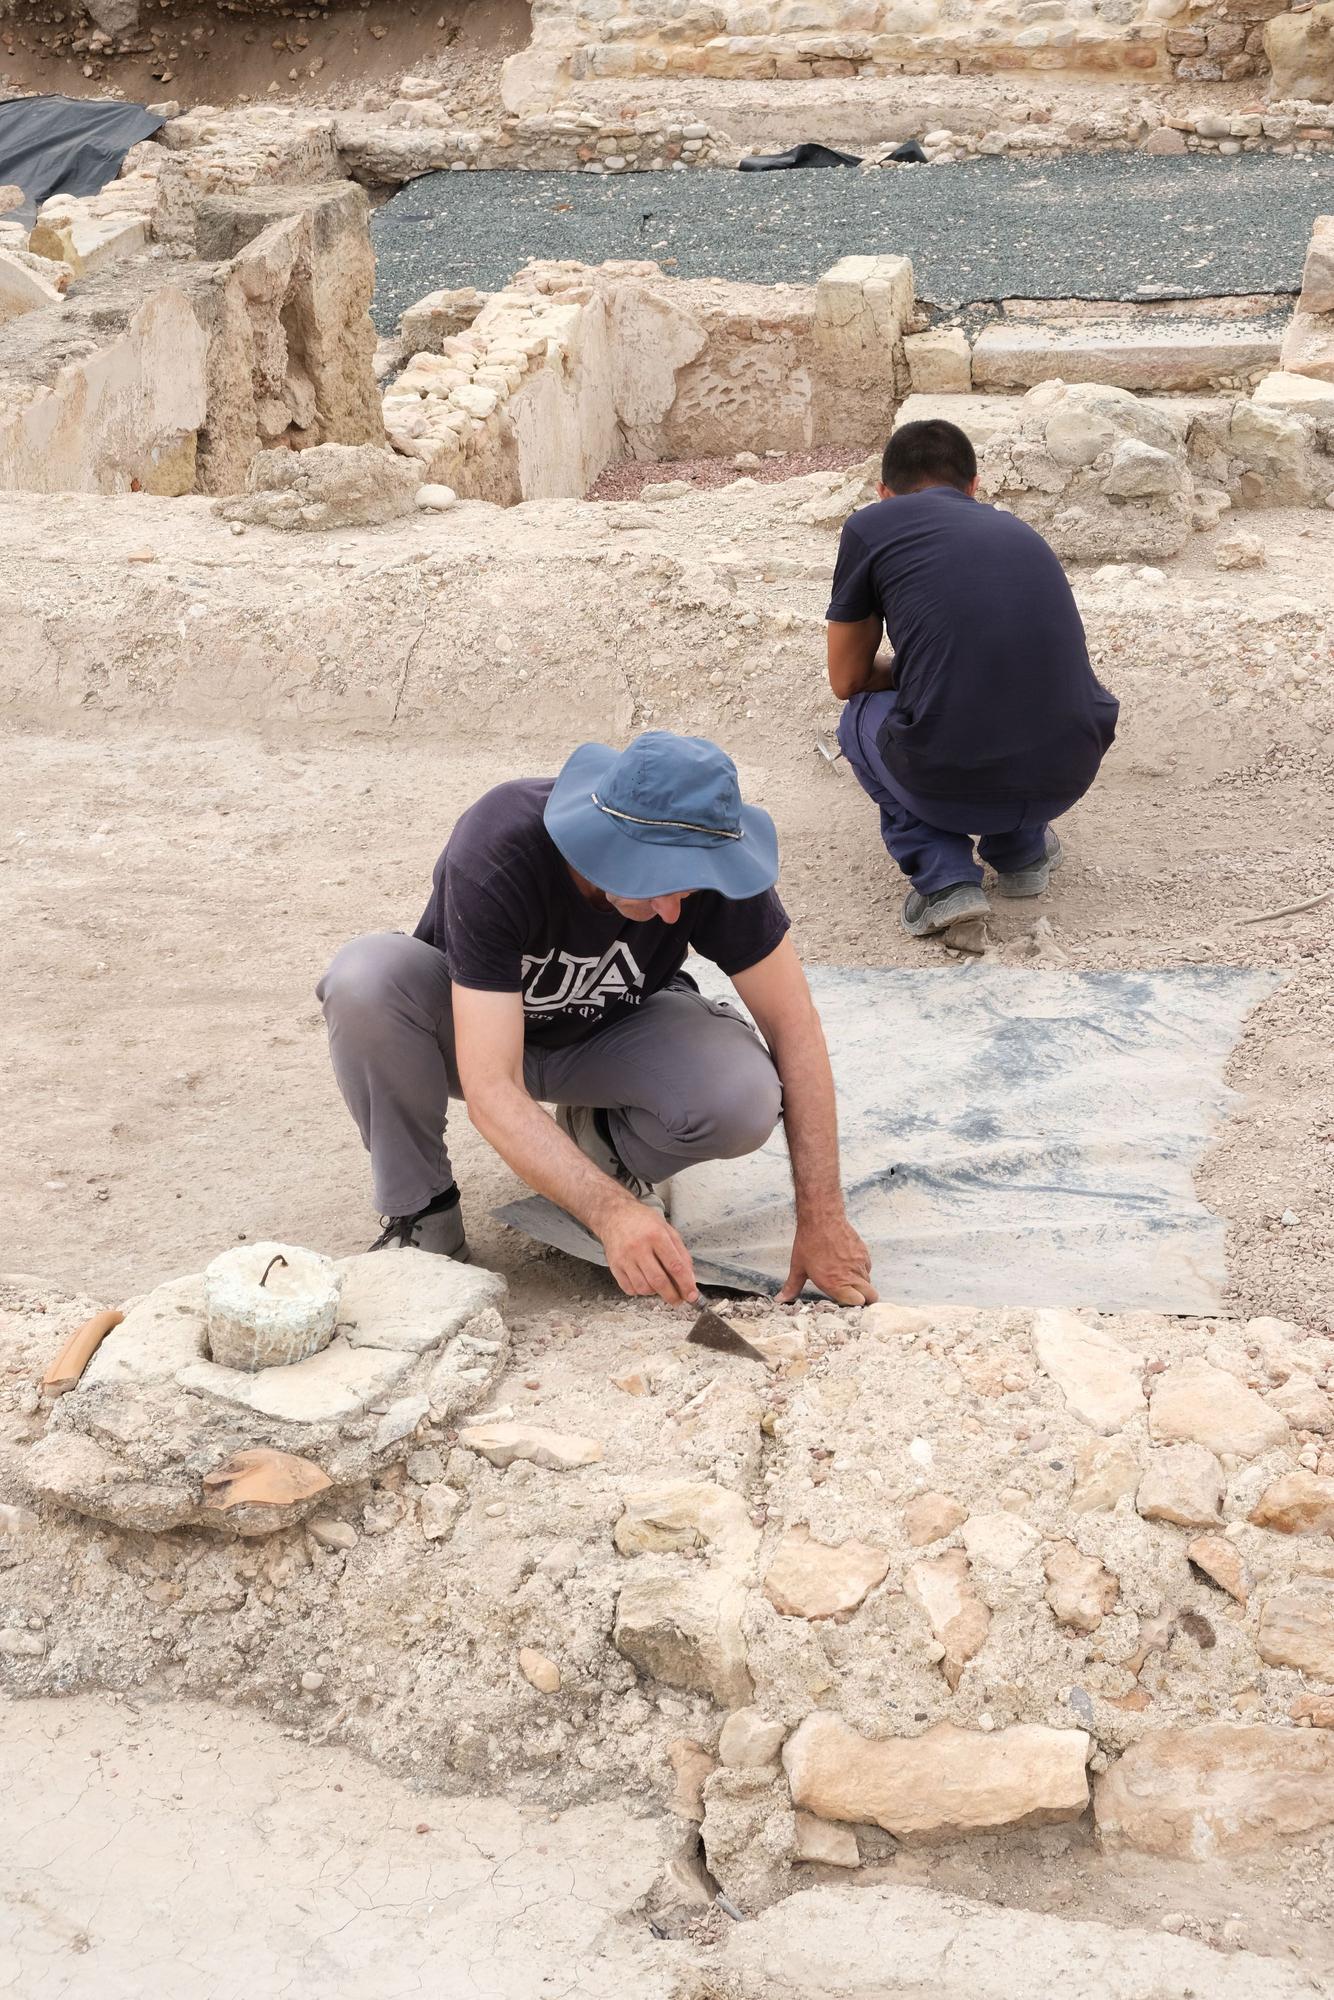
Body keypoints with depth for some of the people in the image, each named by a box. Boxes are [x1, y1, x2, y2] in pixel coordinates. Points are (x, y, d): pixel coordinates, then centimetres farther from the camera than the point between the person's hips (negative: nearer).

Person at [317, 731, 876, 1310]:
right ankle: (422, 1214, -13)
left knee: (746, 1099, -30)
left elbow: (794, 1027, -20)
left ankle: (608, 1143, 4)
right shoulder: (496, 854, -37)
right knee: (366, 978, -35)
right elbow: (491, 1090, -41)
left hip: (614, 1033, 2)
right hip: (479, 1023, -1)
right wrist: (611, 1211, -53)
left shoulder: (711, 853, -28)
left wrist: (821, 1220, -25)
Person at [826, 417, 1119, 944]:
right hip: (1068, 778, 5)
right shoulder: (1021, 530, 24)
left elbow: (847, 680, 17)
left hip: (948, 786, -5)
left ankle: (944, 877, 9)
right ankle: (1021, 850, 25)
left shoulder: (871, 525, 9)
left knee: (861, 716, 30)